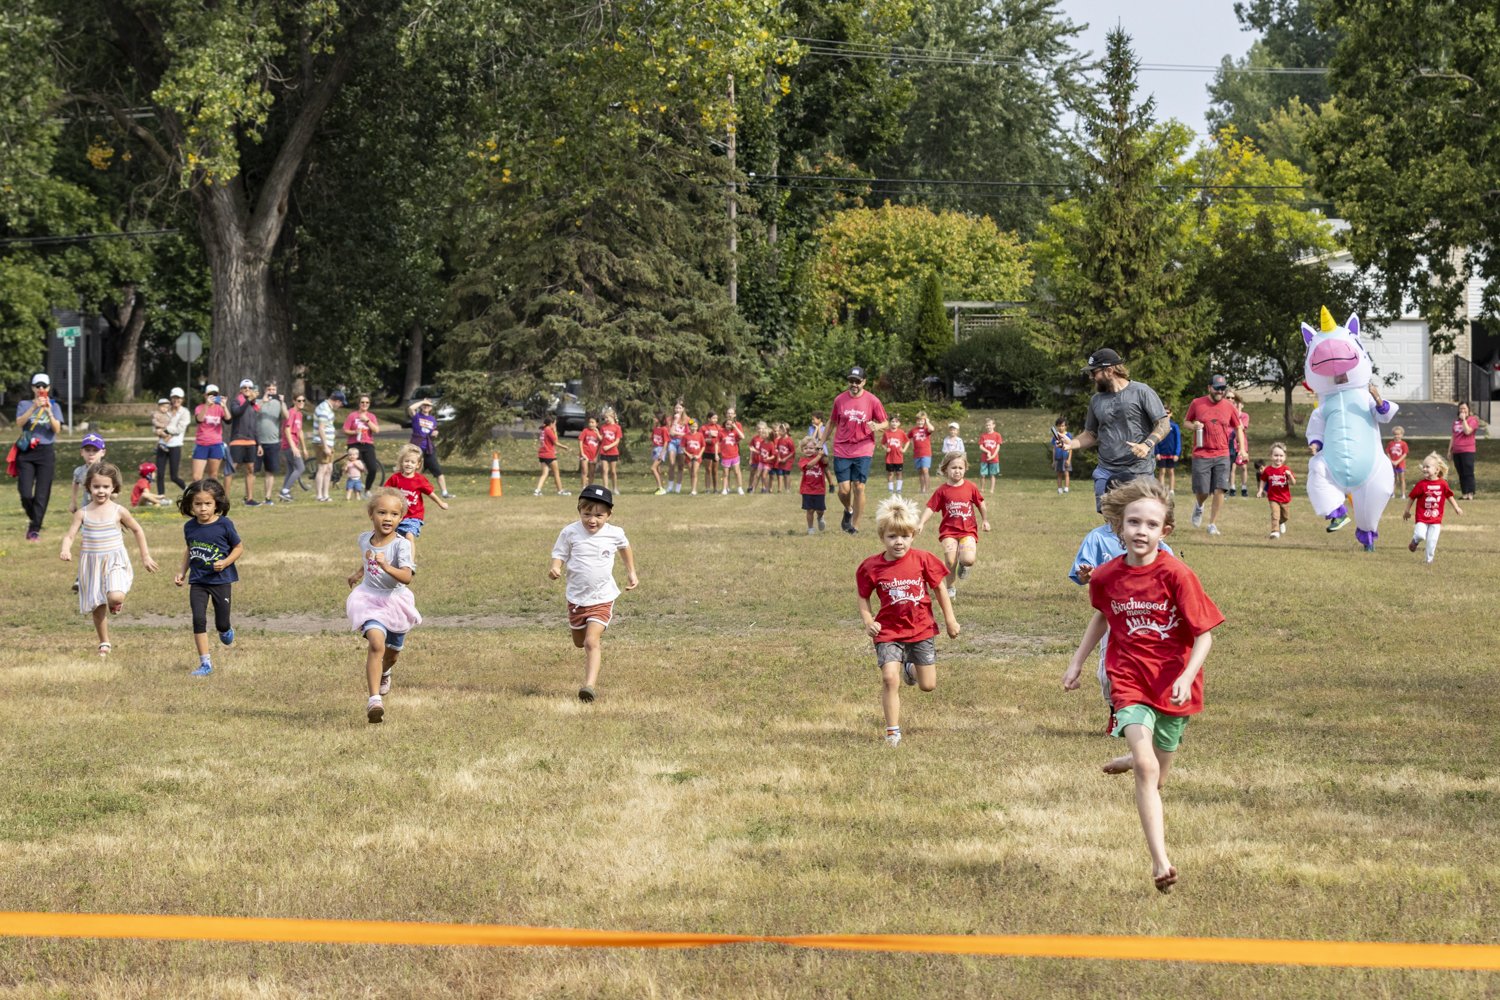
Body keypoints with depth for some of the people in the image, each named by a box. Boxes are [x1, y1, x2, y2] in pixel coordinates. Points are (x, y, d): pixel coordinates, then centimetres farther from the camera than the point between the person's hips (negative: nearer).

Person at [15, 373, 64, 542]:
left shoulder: (54, 406, 8)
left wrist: (49, 412, -22)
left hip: (46, 452, 0)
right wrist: (34, 407, -24)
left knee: (42, 494, -5)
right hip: (26, 452, 0)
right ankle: (32, 518, 21)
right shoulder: (24, 404, 7)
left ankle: (35, 529, 2)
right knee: (25, 494, -7)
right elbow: (19, 422, -11)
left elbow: (57, 429, -6)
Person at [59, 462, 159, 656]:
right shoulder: (82, 513, -3)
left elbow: (137, 530, 9)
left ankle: (116, 603, 11)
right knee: (97, 607, 8)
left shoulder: (118, 511, -5)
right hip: (91, 563, 2)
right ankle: (104, 643, 26)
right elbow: (69, 535, -5)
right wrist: (66, 550, -28)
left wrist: (145, 556, 12)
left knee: (115, 597, -27)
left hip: (115, 561, -2)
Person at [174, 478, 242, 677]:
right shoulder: (189, 527, 0)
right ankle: (205, 663, -1)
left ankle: (227, 628, 44)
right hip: (197, 581, 2)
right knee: (198, 620, -9)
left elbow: (239, 547, -2)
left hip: (221, 580, -2)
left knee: (221, 624, 4)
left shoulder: (224, 525, -12)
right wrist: (182, 572, 10)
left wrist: (225, 562, -18)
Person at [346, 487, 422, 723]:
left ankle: (385, 672, 58)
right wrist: (359, 573, 23)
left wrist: (387, 567, -47)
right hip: (369, 598, 1)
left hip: (395, 601, -1)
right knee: (376, 642, -25)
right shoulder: (364, 540, -4)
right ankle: (375, 700, -28)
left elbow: (407, 577, -34)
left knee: (392, 651, 19)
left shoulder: (401, 545, -20)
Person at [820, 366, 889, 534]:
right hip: (841, 451, 1)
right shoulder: (840, 400, 4)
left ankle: (855, 525, 5)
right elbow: (831, 423, 16)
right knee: (843, 489, -5)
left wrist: (877, 427, -19)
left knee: (859, 487, -6)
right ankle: (848, 510, 28)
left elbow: (885, 423, 4)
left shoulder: (872, 401, -2)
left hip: (863, 450, -1)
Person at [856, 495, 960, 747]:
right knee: (889, 678, -18)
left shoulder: (923, 559, -8)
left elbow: (939, 588, 4)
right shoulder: (872, 567, -9)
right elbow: (863, 598, 4)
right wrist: (868, 622, -12)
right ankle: (893, 731, -6)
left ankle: (912, 668, 44)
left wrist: (950, 619, 6)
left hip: (922, 630, 1)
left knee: (928, 686, 7)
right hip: (889, 633, -1)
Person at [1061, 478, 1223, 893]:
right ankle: (1160, 861, -21)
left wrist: (1187, 677, -25)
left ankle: (1130, 760, 53)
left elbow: (1204, 633, -12)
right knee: (1146, 767, -20)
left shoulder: (1176, 575, -16)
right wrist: (1077, 661, 19)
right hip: (1130, 683, 1)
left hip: (1173, 685, 0)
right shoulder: (1106, 576, -4)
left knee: (1155, 777, 15)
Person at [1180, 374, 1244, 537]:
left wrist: (1242, 448, 5)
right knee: (1202, 491, -1)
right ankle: (1199, 506, 35)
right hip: (1201, 455, -1)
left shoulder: (1229, 407, 5)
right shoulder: (1197, 404, 0)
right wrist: (1193, 426, -11)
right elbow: (1185, 422, 12)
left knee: (1219, 490, -9)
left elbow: (1238, 428, 15)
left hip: (1222, 456, 1)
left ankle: (1213, 524, 1)